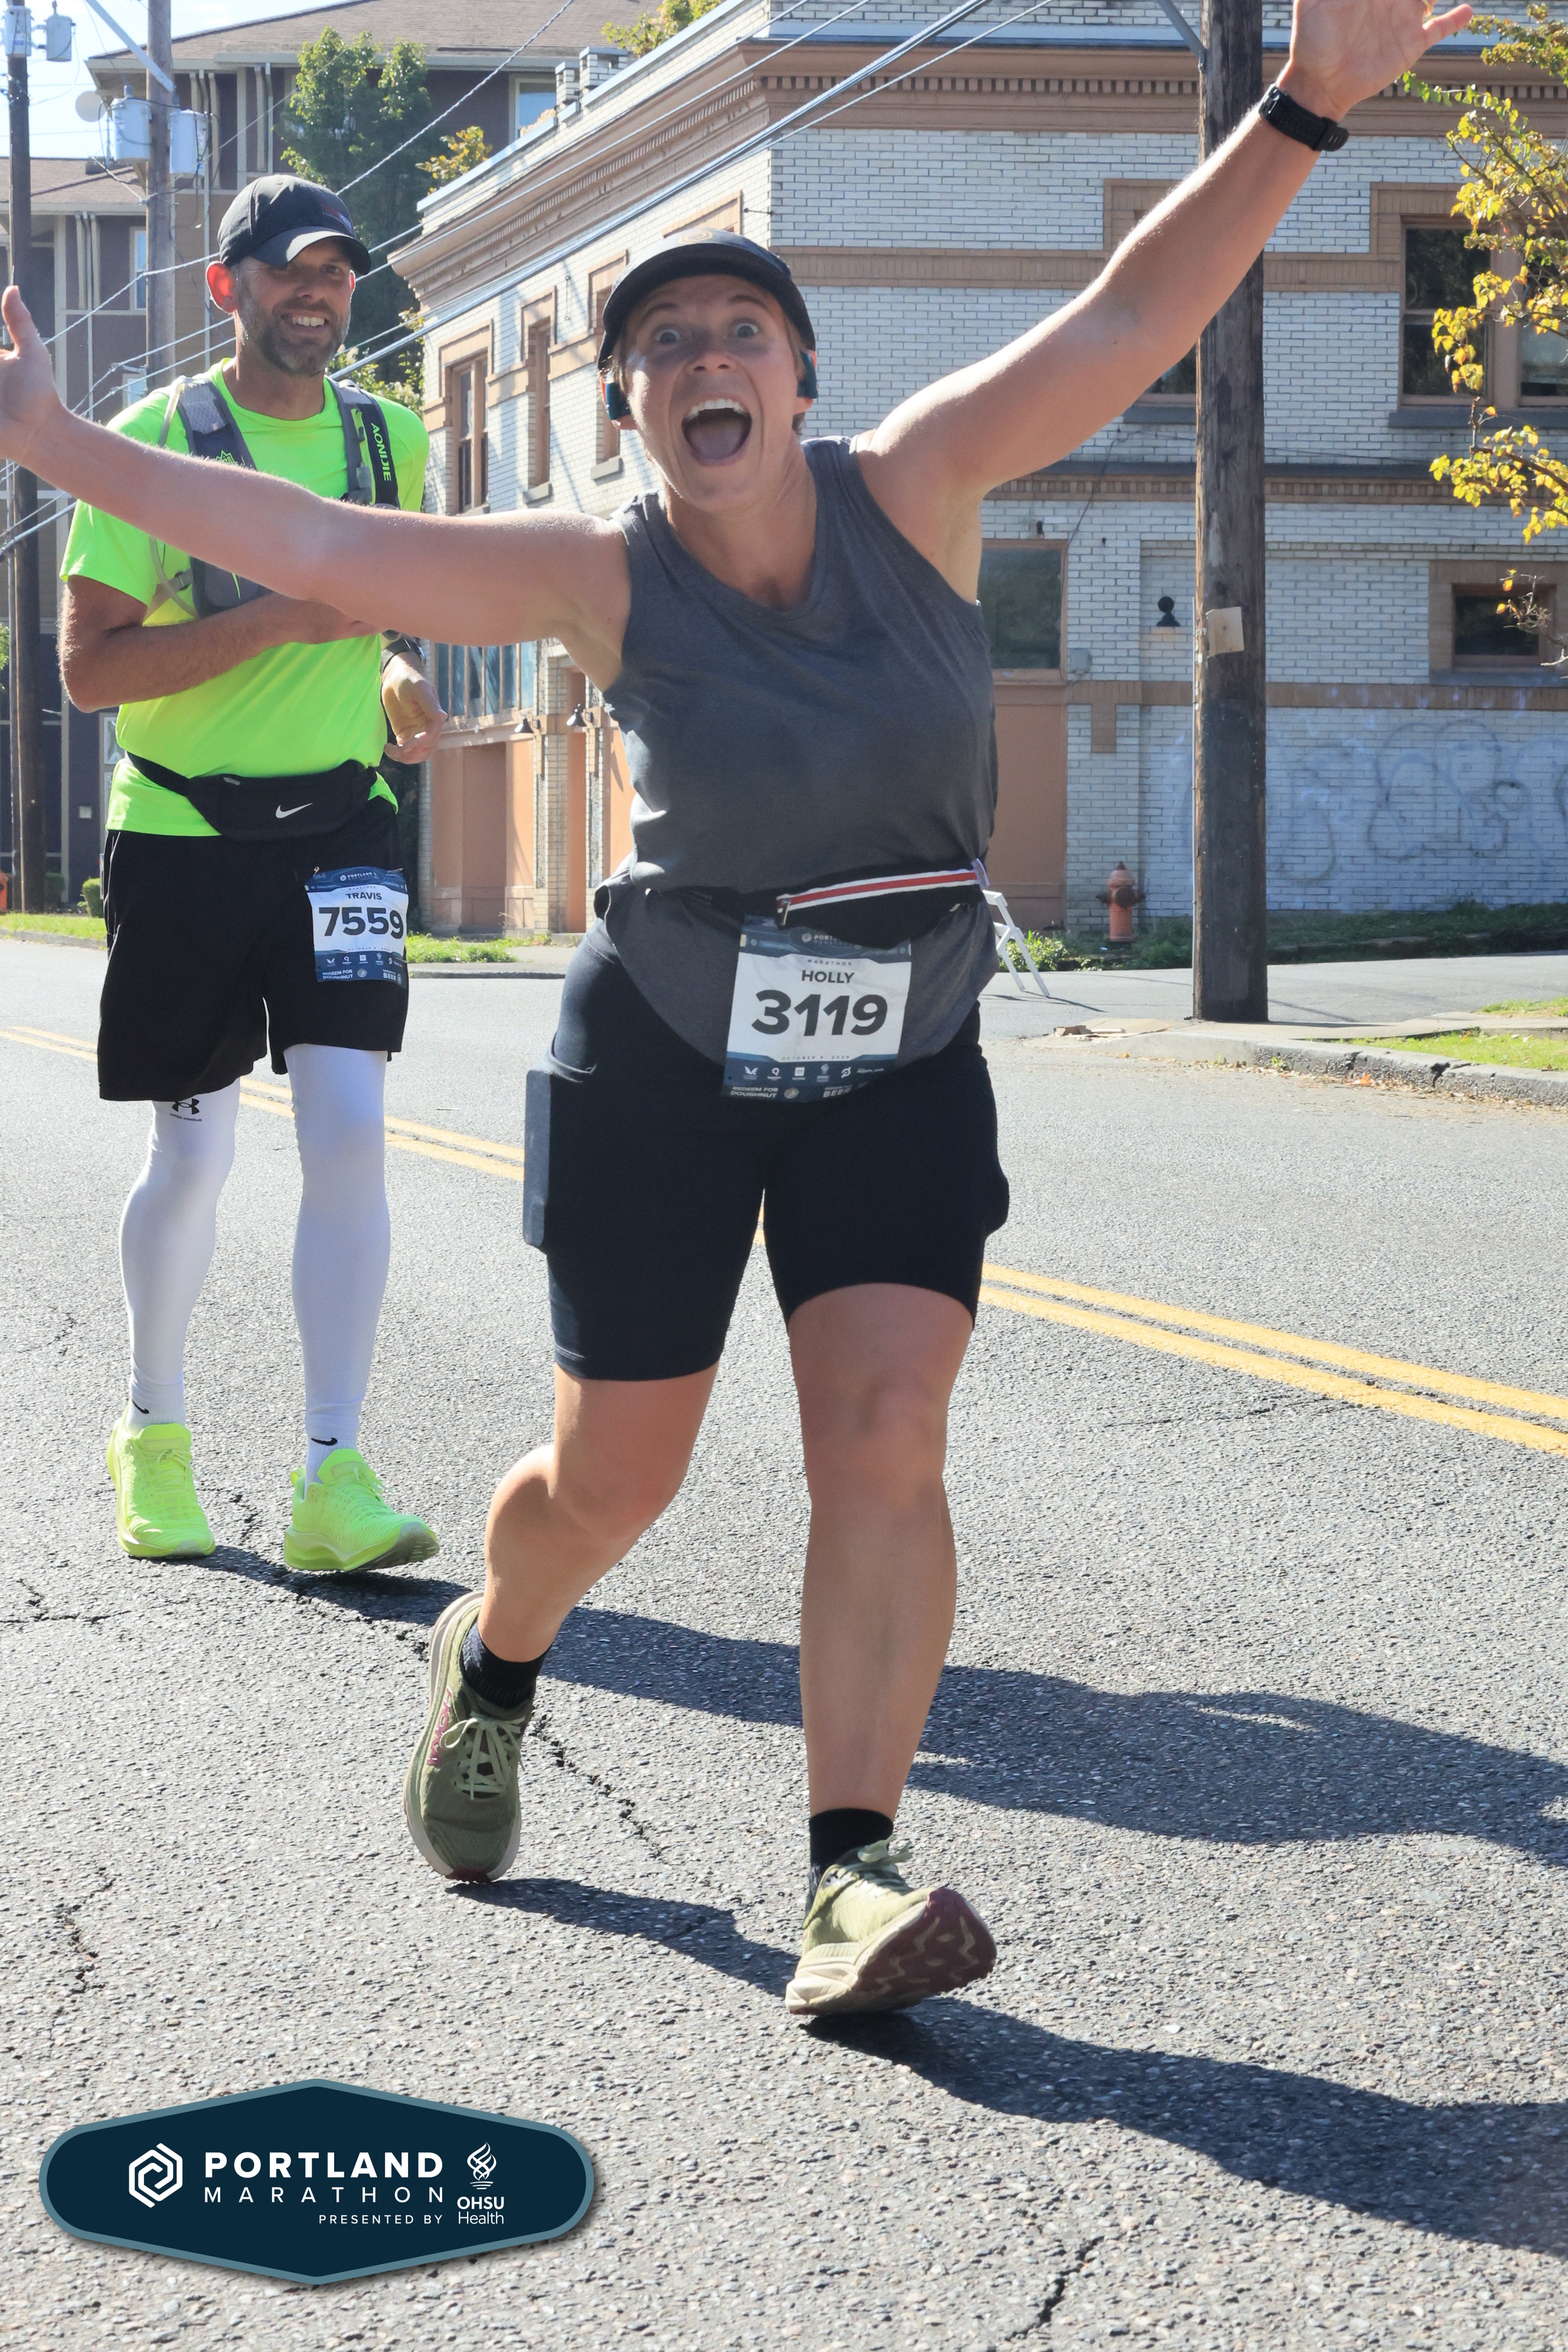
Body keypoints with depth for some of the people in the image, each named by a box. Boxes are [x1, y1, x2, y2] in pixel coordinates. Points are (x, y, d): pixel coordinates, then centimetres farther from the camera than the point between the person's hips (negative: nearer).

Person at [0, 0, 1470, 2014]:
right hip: (664, 1057, -1)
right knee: (612, 1477, 8)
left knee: (884, 1446, -14)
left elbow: (1127, 320, -16)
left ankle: (855, 1877, -15)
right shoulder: (605, 581, -8)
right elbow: (312, 549, -9)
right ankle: (491, 1670, 42)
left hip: (901, 1067, 1)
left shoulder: (912, 491, -6)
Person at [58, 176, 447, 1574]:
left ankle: (334, 1479, -10)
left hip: (341, 826, 3)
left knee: (348, 1126, -11)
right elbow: (89, 667, -12)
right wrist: (283, 619, -21)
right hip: (182, 831, -3)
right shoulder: (155, 440, -6)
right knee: (192, 1153, 4)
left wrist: (401, 670, 5)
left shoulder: (392, 438, 8)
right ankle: (154, 1433, 27)